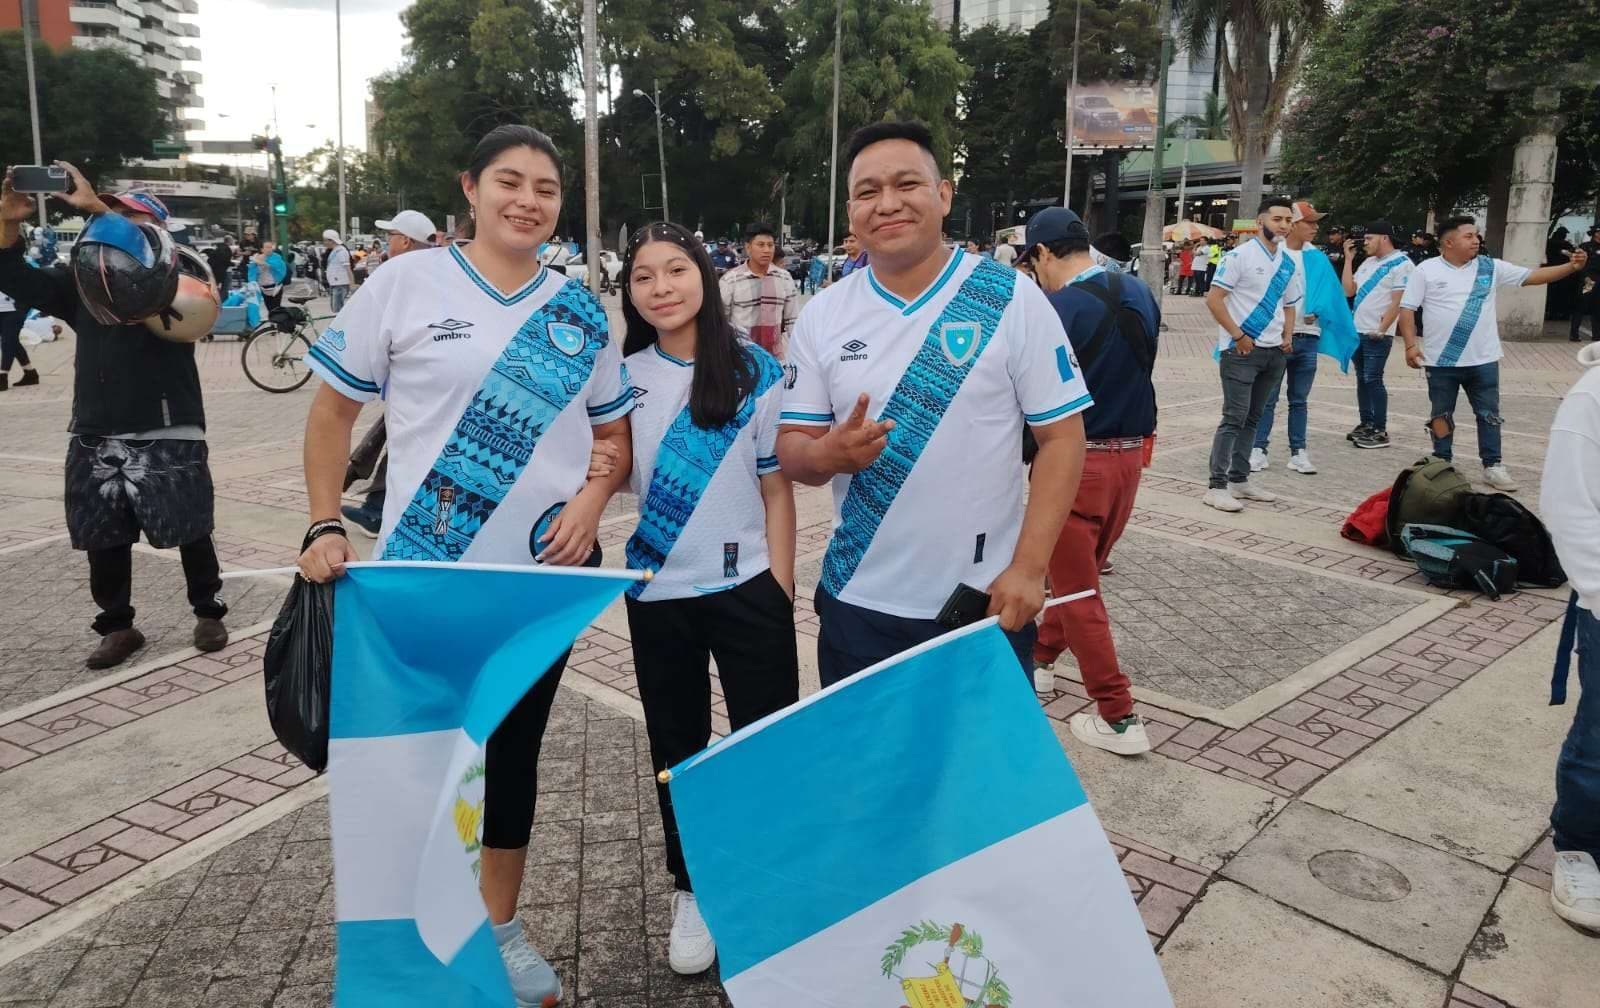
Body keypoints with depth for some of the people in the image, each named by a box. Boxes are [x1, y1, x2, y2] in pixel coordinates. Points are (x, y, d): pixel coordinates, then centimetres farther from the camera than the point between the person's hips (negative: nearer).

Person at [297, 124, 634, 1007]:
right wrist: (324, 525, -7)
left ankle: (500, 928, 36)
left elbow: (616, 432, 12)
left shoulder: (580, 313, 5)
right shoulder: (405, 283, -4)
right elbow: (332, 409, 1)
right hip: (422, 574, -3)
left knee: (514, 749, 16)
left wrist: (595, 494, -8)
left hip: (545, 572, 3)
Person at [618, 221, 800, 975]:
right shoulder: (621, 377, 3)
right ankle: (691, 890, 30)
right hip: (657, 593, 3)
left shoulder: (755, 372, -4)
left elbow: (777, 487, -1)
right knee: (677, 746, 13)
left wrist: (779, 586, -5)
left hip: (747, 588, -2)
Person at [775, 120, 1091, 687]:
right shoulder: (823, 315, 1)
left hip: (983, 599, -2)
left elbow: (1061, 437, -6)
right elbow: (792, 448, 3)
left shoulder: (1011, 299, -7)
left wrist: (1029, 567, -14)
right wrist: (827, 453, -20)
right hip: (857, 602, 3)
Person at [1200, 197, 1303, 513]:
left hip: (1274, 353, 7)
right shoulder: (1240, 256, -8)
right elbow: (1213, 299, -12)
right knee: (1234, 417, -10)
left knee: (1252, 418, 10)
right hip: (1241, 350, -7)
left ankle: (1239, 479, 18)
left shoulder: (1288, 263, 12)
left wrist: (1286, 338, 6)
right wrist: (1239, 336, -14)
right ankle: (1217, 486, -8)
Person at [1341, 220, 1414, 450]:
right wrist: (1348, 259, 8)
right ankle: (1366, 424, 19)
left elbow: (1397, 302, -14)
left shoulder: (1402, 264, -8)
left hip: (1377, 335, -8)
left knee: (1373, 380, -9)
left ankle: (1380, 432, -5)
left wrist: (1381, 329, -18)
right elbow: (1349, 291, 9)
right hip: (1357, 331, 8)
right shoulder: (1368, 262, 16)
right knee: (1362, 380, 11)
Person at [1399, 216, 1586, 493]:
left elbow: (1532, 276, 4)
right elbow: (1407, 310, -6)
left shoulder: (1490, 267, 3)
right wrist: (1411, 345, -16)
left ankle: (1493, 466, 18)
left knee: (1489, 414, 8)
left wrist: (1572, 267, -9)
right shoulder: (1426, 270, -5)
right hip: (1441, 361, -3)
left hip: (1482, 360, 3)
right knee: (1441, 415, 9)